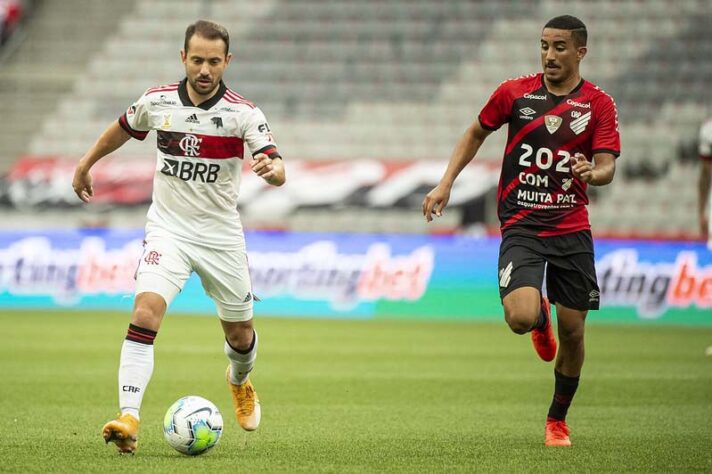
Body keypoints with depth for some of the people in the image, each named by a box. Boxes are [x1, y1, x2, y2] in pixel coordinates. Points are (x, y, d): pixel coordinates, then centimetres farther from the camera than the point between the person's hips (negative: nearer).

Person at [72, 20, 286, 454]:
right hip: (168, 228, 0)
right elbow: (122, 129, 19)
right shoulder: (157, 102, -4)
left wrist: (273, 168, -45)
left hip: (221, 235, 0)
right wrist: (86, 165, 27)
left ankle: (240, 381, 49)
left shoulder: (243, 112, -12)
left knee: (240, 334, 12)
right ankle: (129, 419, -28)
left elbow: (278, 171, -23)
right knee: (146, 312, -23)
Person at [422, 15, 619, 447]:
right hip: (521, 225, -1)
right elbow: (476, 134, 17)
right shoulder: (514, 93, 1)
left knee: (573, 332, 3)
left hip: (572, 228, 1)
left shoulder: (599, 104, 0)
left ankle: (558, 419, 26)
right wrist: (446, 183, 9)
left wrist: (592, 173, -31)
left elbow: (607, 167, -7)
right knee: (521, 318, -23)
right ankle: (540, 316, 17)